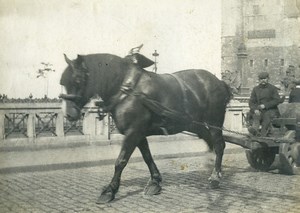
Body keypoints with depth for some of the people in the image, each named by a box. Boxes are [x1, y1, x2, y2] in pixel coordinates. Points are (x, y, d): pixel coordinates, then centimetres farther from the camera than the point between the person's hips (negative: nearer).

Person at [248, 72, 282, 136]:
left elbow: (277, 100, -4)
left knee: (267, 115, -35)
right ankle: (255, 129, -62)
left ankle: (262, 135, -48)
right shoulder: (255, 89, 15)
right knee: (256, 116, -32)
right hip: (259, 111, 2)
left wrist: (265, 105, -15)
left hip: (271, 110, -2)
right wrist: (255, 109, -14)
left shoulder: (273, 88, 7)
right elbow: (251, 102, 8)